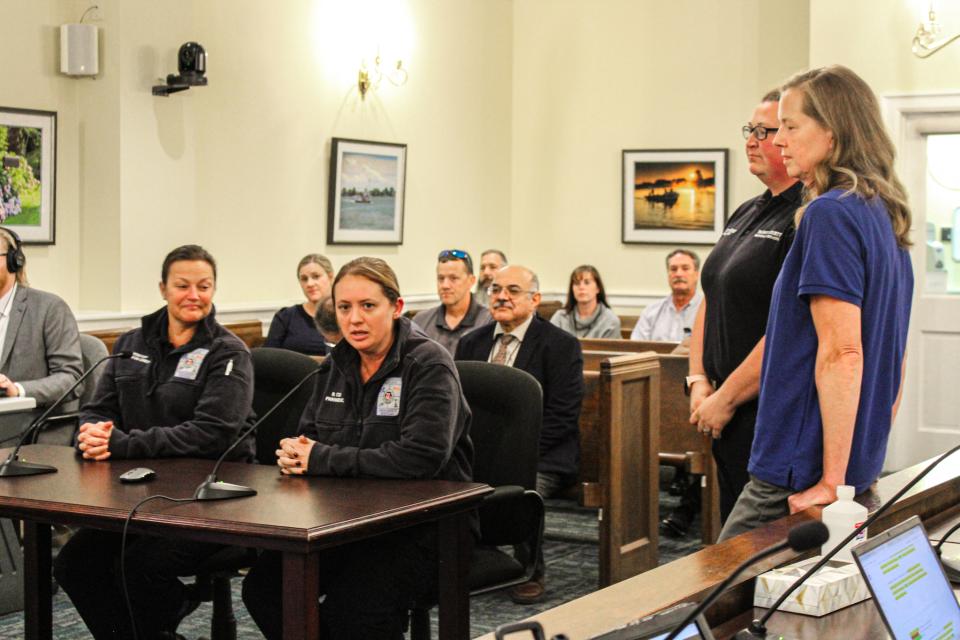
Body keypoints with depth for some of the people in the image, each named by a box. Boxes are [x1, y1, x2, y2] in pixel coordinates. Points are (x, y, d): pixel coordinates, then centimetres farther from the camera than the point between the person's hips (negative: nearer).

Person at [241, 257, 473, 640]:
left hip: (423, 523, -6)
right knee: (263, 586, -14)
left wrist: (322, 460, -20)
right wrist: (296, 454, -9)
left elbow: (421, 458, -25)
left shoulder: (428, 365, -12)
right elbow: (308, 437, 18)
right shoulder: (337, 365, 10)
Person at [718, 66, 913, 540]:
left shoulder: (831, 213, -15)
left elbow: (841, 354, -21)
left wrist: (830, 481, -20)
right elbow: (893, 356, 21)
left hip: (797, 479, -9)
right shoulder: (884, 218, 14)